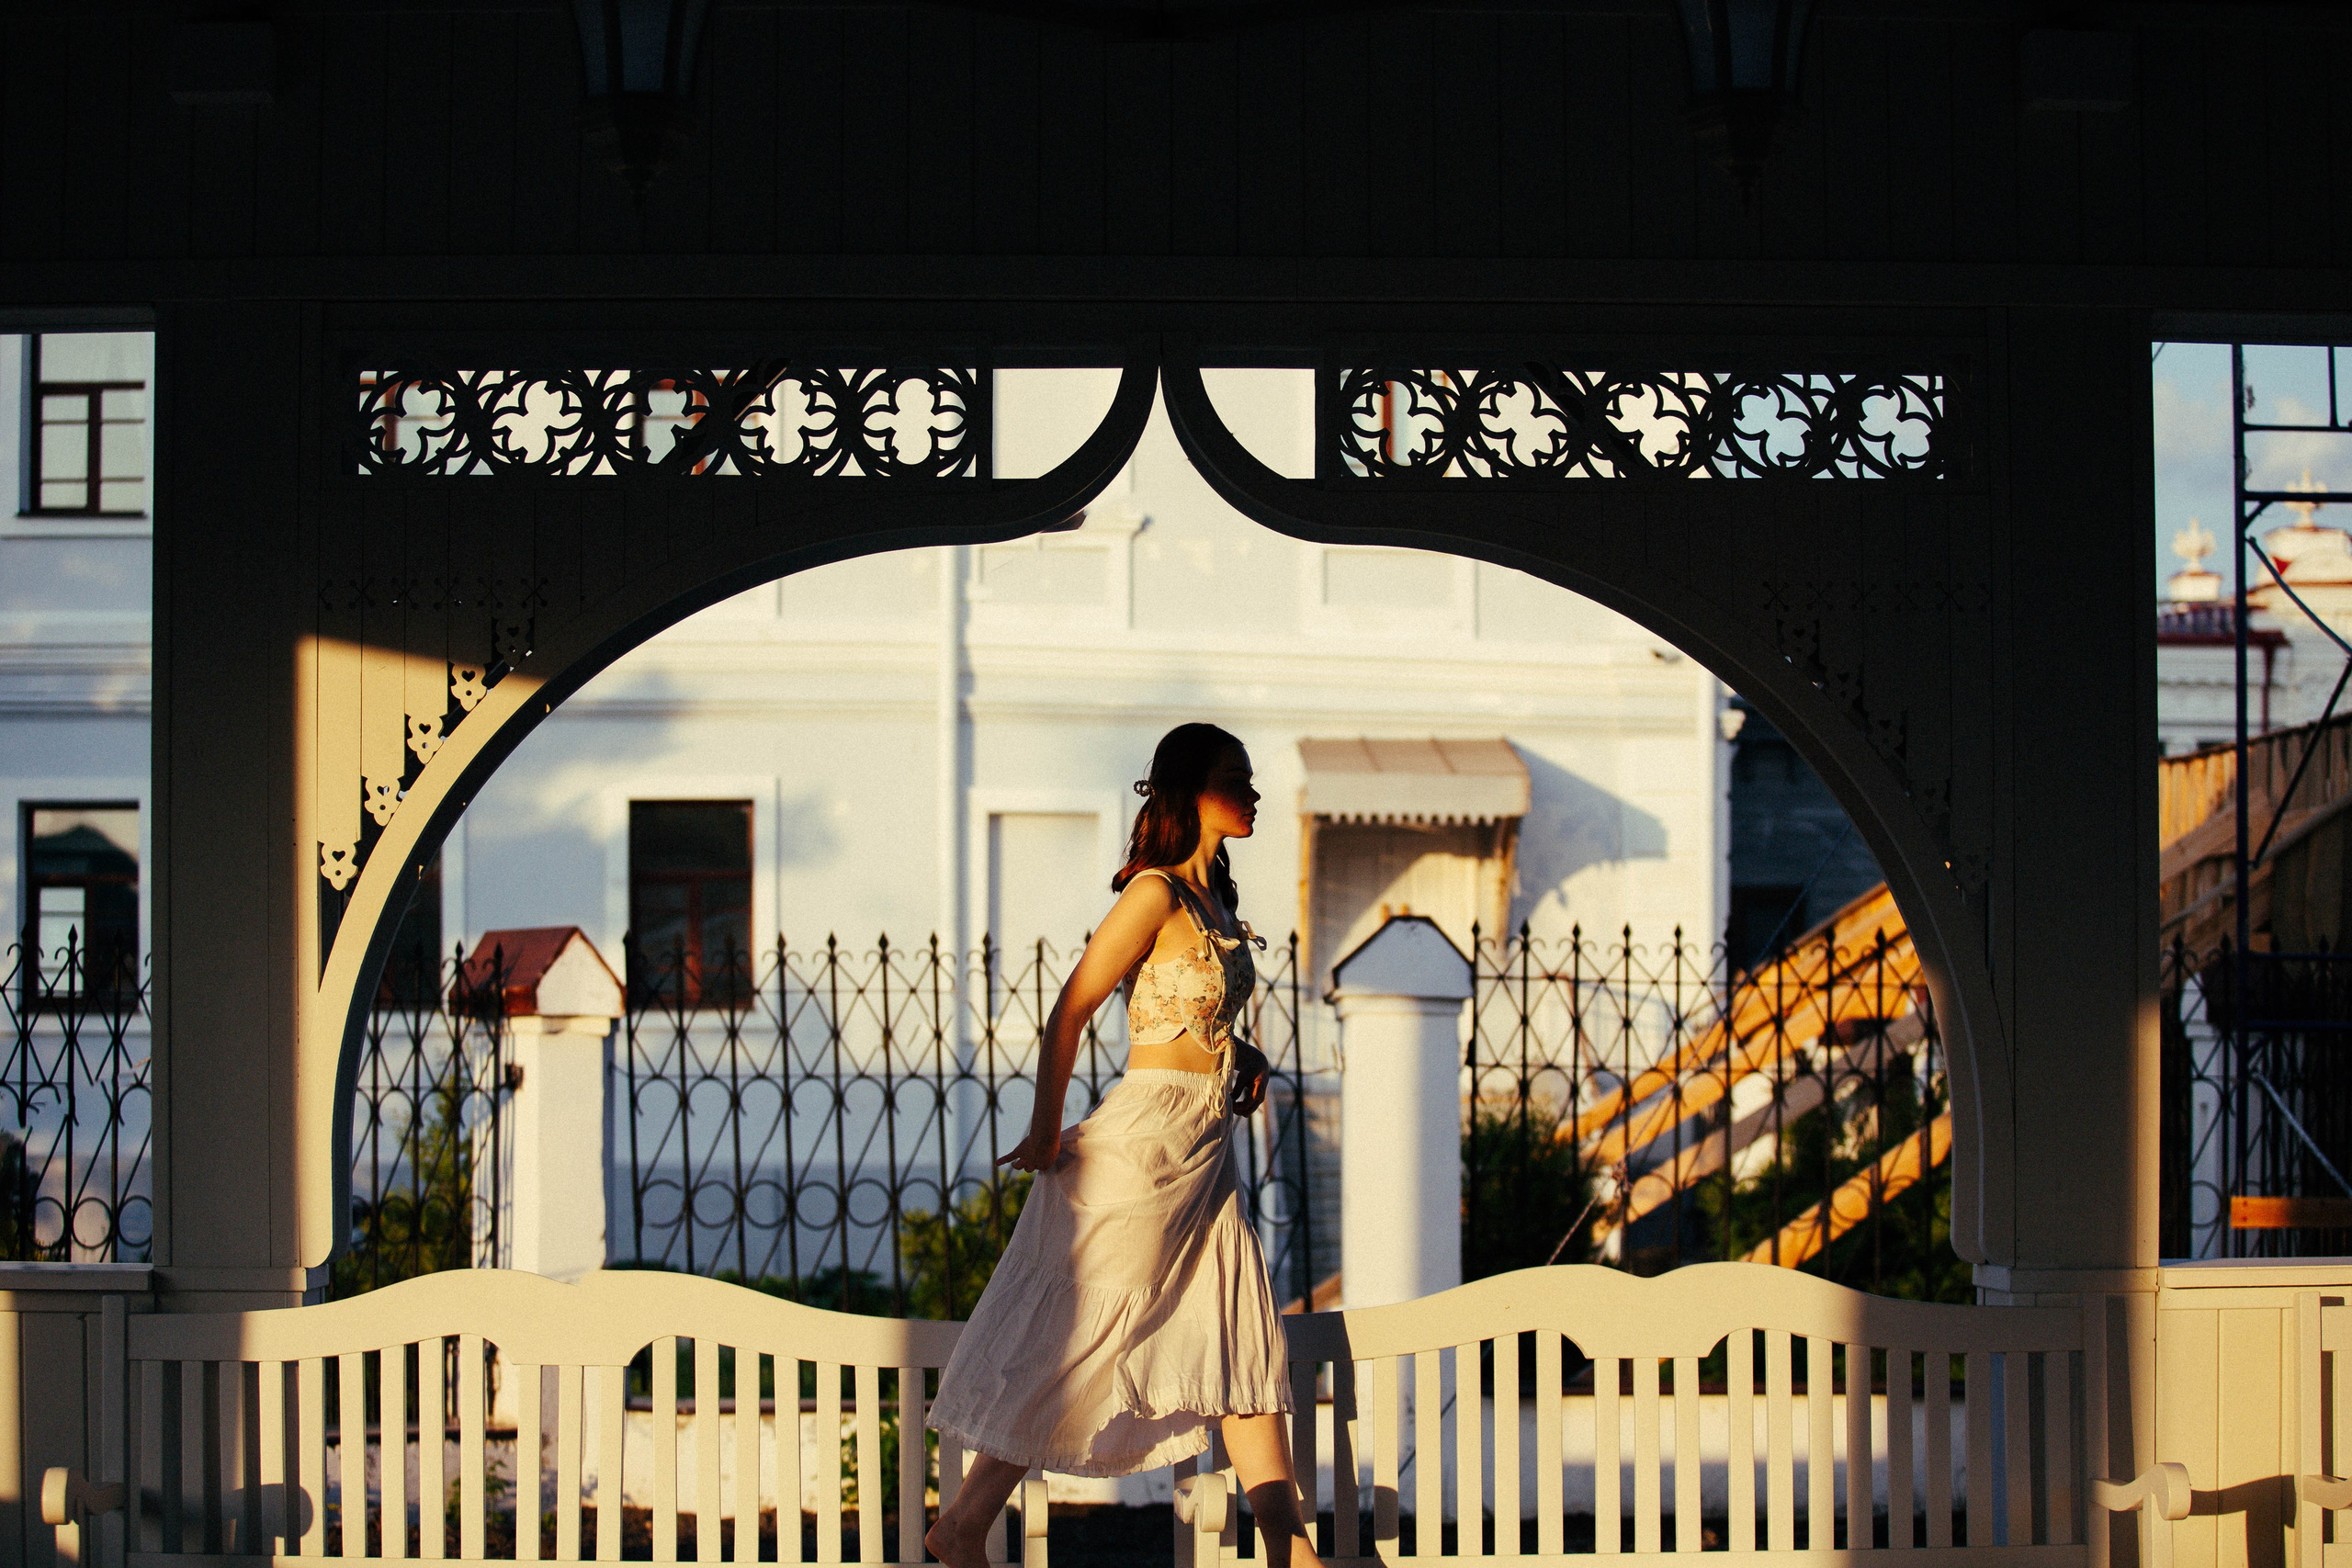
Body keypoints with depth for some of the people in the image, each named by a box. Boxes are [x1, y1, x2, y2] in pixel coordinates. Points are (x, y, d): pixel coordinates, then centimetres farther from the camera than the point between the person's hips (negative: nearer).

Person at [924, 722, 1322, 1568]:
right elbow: (1070, 1011, -15)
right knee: (1076, 1340, -3)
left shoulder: (1214, 897, 11)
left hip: (1206, 1151, 9)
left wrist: (1245, 1057, 8)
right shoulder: (1157, 893, -15)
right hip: (1144, 1142, -9)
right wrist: (1046, 1135, -11)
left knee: (1242, 1336, 7)